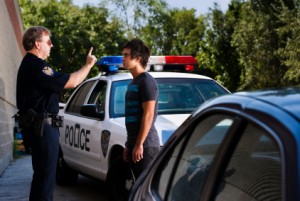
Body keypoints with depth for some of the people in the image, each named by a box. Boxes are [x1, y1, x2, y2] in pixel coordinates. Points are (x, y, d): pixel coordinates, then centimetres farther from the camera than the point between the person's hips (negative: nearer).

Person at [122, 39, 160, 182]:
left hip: (145, 145, -9)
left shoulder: (146, 81, -9)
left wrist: (139, 144, -20)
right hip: (134, 143, 9)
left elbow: (148, 114, -17)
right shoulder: (134, 82, 19)